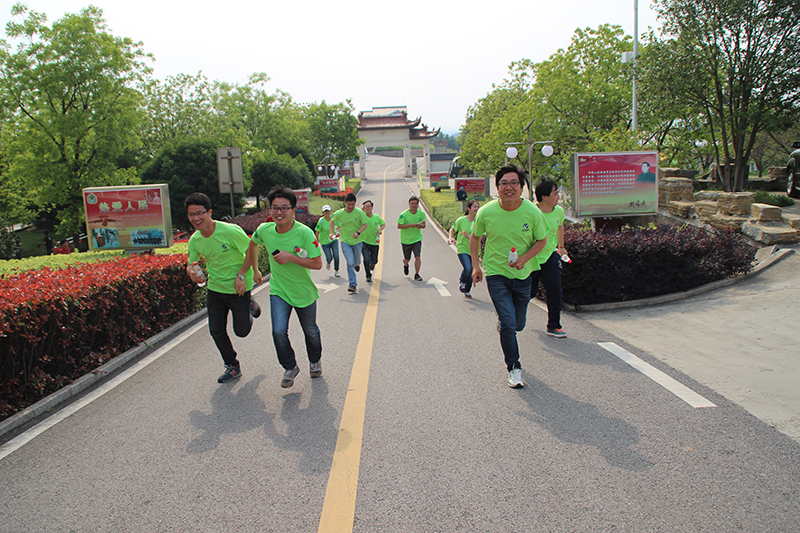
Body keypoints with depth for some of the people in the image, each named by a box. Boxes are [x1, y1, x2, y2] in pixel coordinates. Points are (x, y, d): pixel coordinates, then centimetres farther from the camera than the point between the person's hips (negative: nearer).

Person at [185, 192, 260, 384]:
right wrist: (192, 273, -20)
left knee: (241, 331, 6)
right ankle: (232, 367, 28)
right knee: (216, 332, 7)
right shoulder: (194, 240, -7)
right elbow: (190, 265, 4)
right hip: (215, 288, 5)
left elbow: (251, 251, -14)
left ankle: (249, 306, 38)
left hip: (238, 287, -5)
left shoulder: (230, 231, -24)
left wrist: (241, 275, -18)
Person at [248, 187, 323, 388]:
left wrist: (290, 257, -30)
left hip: (304, 292, -2)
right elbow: (253, 244, 12)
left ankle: (315, 361, 47)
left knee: (310, 332, 17)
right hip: (278, 291, 2)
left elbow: (317, 263, -22)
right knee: (279, 332, -14)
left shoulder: (304, 232, -23)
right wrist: (255, 269, 15)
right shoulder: (264, 230, -12)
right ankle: (290, 367, 12)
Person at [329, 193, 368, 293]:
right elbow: (332, 222, 8)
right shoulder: (339, 213, -9)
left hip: (357, 241, 1)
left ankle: (357, 264, 58)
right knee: (350, 263, -12)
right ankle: (352, 284, -7)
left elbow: (365, 224, -5)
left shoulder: (359, 212, -11)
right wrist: (331, 233, -5)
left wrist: (358, 232, -23)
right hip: (345, 242, -1)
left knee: (356, 262, 18)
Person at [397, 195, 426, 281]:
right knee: (407, 259, 12)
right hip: (406, 239, -2)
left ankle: (416, 275, 1)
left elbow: (424, 225, 8)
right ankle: (405, 264, 49)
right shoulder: (404, 214, -15)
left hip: (417, 239, 2)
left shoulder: (421, 213, -3)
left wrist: (420, 225, -17)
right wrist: (410, 225, -27)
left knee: (418, 257, -12)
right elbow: (399, 226, -14)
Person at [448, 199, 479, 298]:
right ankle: (461, 280, 11)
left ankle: (467, 290, 32)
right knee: (468, 269, -22)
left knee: (472, 272, 8)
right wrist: (451, 238, -4)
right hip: (462, 248, -3)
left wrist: (468, 236, -20)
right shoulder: (461, 220, -5)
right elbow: (452, 229, 13)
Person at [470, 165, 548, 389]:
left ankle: (502, 324, 51)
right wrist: (475, 265, 1)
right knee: (508, 323, -11)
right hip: (496, 273, -2)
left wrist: (525, 258, -16)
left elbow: (541, 240, 1)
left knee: (518, 324, 14)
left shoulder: (532, 213, -13)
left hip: (523, 274, 2)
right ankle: (514, 368, 8)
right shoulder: (486, 212, -13)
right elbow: (475, 237, 5)